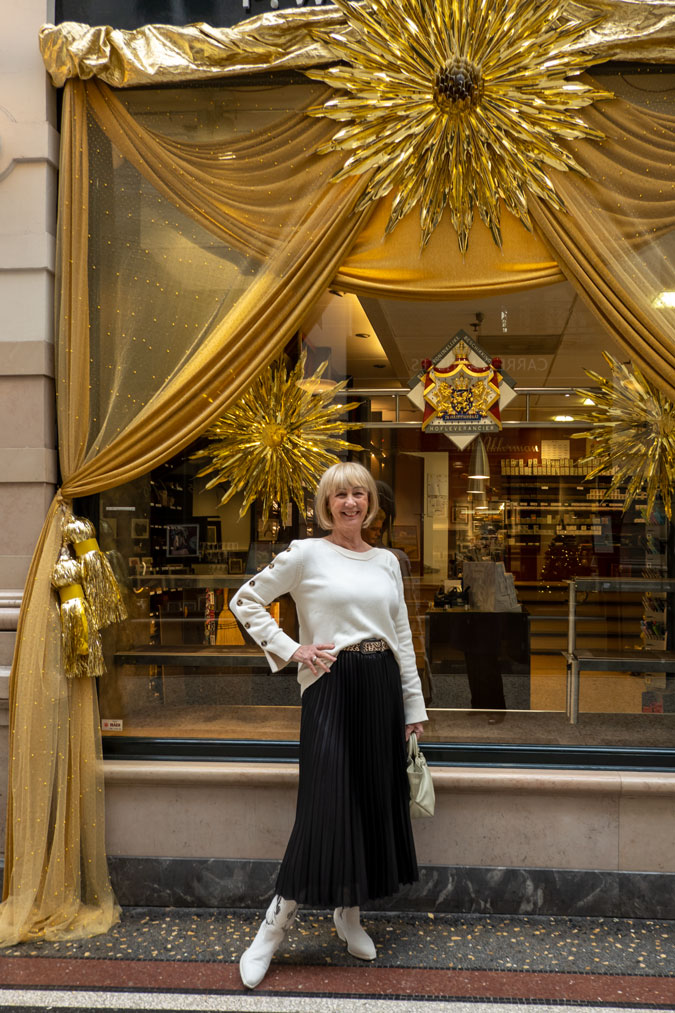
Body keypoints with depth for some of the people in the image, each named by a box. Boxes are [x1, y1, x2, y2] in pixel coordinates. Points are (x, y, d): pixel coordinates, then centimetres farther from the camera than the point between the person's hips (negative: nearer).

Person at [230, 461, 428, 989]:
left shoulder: (387, 561, 12)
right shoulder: (306, 554, -2)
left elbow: (403, 637, 14)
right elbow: (245, 601, 1)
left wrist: (414, 707, 12)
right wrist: (289, 648, -7)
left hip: (383, 686, 5)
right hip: (331, 685, -5)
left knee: (376, 798, 9)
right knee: (327, 802, -8)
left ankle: (349, 915, 26)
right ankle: (275, 926, 6)